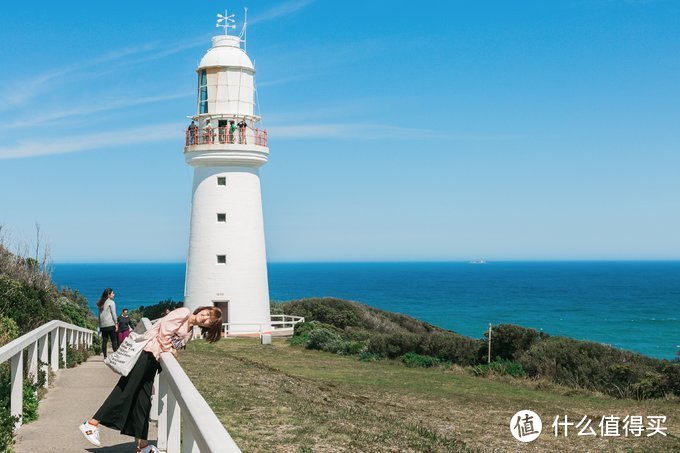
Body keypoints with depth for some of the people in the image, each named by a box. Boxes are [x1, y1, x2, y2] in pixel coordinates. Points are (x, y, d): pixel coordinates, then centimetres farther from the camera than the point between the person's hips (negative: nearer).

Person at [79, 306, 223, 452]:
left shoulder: (189, 333, 19)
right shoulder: (184, 312, -5)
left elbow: (175, 347, 14)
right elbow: (165, 328, -13)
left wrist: (170, 351, -6)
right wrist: (168, 349, -5)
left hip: (154, 360, 9)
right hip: (146, 352, -9)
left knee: (143, 402, 10)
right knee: (125, 391, -9)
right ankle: (92, 424, -3)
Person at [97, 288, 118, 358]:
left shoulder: (101, 303, 16)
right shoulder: (111, 302, -1)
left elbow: (99, 314, 14)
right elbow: (113, 313, -7)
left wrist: (99, 324, 14)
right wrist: (116, 323, -4)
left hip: (102, 324, 6)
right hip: (110, 324, -6)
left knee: (104, 340, 3)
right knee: (114, 340, -5)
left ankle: (105, 356, 0)